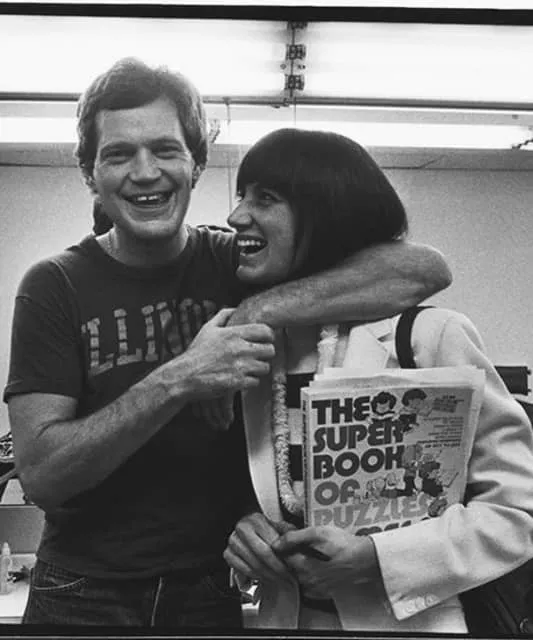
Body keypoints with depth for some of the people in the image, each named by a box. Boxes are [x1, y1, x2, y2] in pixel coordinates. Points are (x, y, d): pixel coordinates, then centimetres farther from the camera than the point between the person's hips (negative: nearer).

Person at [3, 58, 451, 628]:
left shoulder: (237, 263, -6)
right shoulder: (55, 287, -8)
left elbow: (427, 268, -16)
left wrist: (261, 312, -25)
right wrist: (179, 380, -28)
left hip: (216, 594, 1)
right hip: (85, 597, -1)